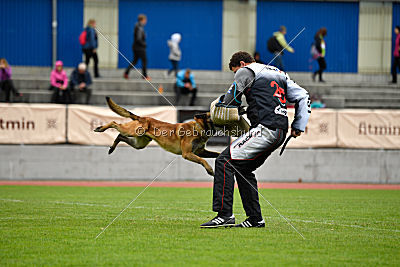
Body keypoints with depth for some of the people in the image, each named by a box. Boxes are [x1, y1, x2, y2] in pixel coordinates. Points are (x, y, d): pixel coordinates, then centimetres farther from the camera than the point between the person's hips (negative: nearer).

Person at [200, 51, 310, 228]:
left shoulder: (246, 71, 6)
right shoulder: (279, 74, 28)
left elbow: (230, 101, 2)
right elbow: (303, 97, 26)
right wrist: (298, 126, 22)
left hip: (265, 128, -9)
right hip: (280, 133, 9)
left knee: (225, 162, -10)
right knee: (243, 169, 18)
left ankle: (224, 215, -19)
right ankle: (255, 219, 15)